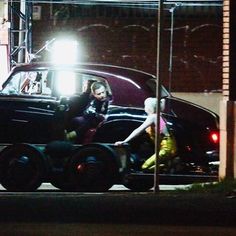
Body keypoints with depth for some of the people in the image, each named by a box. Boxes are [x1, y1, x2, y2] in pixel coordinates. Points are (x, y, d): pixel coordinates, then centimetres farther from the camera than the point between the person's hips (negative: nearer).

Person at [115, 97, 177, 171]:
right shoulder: (156, 116, 15)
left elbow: (139, 130, -19)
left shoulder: (152, 117, -13)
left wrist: (124, 142, -21)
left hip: (167, 148, -10)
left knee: (145, 166, -15)